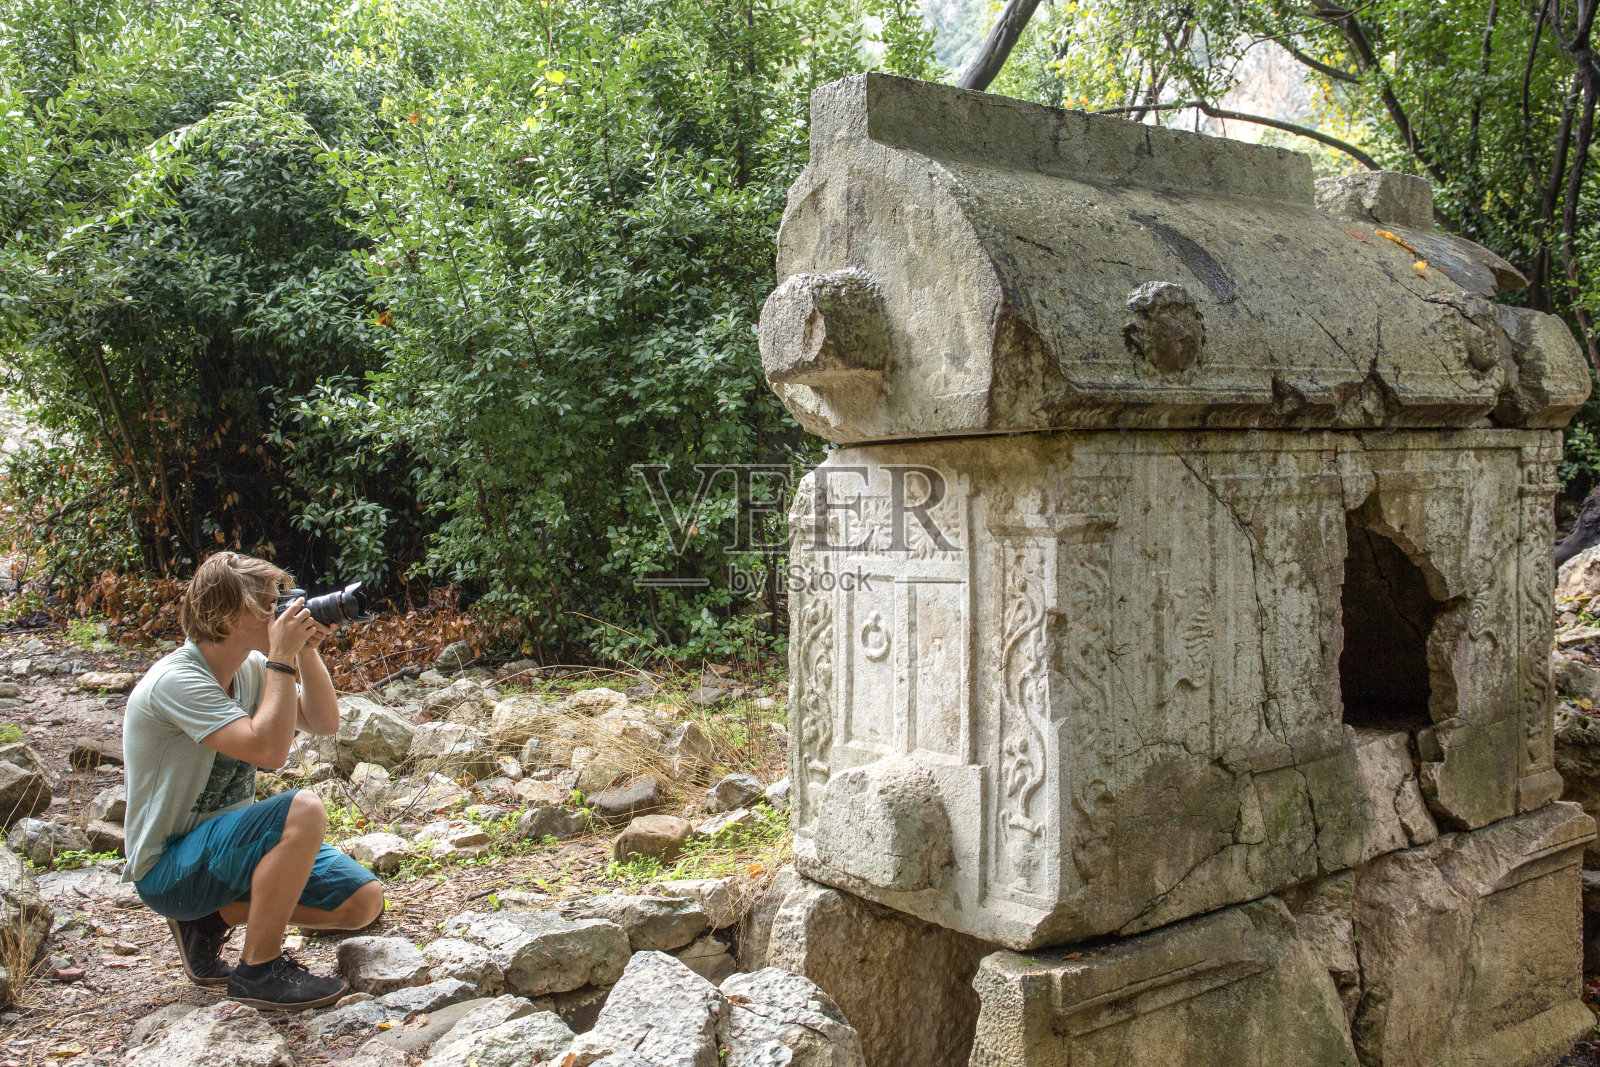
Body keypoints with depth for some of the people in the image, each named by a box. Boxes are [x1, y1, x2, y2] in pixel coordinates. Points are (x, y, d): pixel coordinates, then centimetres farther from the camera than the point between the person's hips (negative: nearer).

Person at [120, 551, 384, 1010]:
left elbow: (324, 724, 2)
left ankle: (212, 918, 9)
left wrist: (307, 652, -10)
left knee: (364, 901, -4)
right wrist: (282, 659, -27)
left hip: (226, 841, 8)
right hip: (168, 869, -8)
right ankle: (259, 970, -17)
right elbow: (268, 749, -33)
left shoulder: (251, 668, 3)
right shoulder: (177, 681, -23)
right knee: (303, 810, -33)